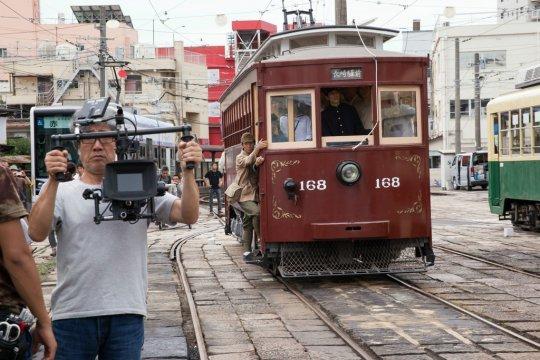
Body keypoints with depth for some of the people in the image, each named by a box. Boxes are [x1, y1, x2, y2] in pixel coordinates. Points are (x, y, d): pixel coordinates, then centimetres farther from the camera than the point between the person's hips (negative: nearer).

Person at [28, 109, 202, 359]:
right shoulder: (62, 192, 4)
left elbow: (189, 216, -3)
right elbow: (37, 233, -12)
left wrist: (188, 173, -19)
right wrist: (53, 181, -22)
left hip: (127, 313, 1)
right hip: (72, 313, 0)